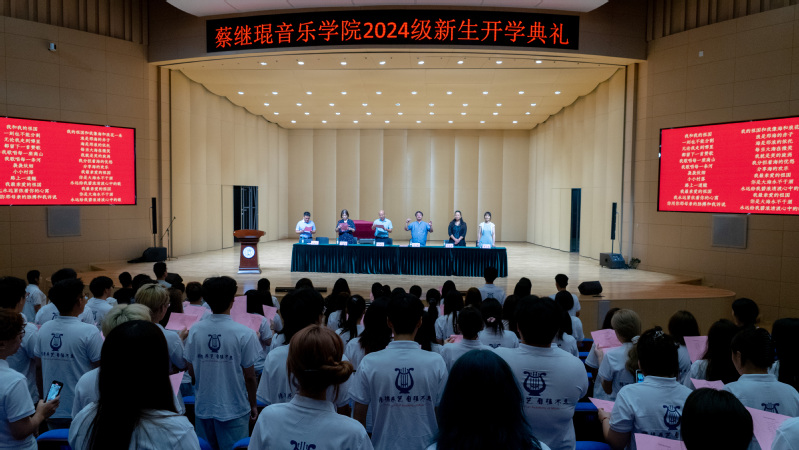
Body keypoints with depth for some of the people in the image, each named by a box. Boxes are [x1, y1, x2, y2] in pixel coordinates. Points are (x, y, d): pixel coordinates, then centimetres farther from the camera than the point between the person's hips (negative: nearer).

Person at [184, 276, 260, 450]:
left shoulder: (195, 330, -7)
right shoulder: (244, 334, -17)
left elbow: (191, 371, 2)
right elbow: (249, 376, -11)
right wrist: (253, 405, 4)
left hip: (203, 407, 4)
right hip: (234, 409, -4)